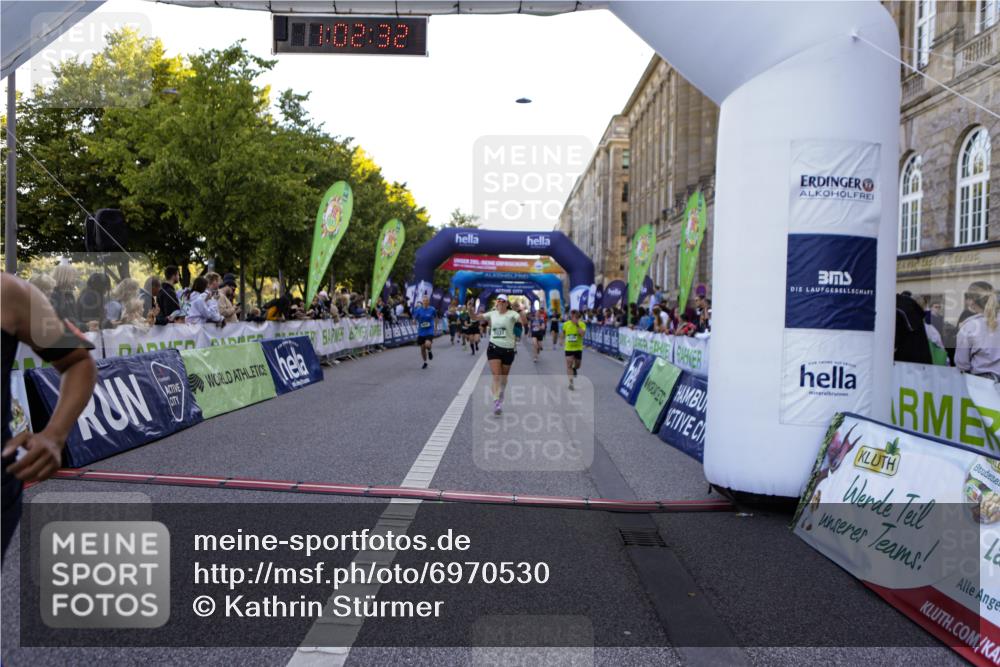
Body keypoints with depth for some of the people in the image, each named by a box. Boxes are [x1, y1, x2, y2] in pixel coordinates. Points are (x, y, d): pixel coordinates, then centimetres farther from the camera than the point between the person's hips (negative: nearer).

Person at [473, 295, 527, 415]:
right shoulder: (492, 313, 4)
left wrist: (519, 310, -39)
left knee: (504, 377, 15)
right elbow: (476, 317, 5)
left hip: (508, 349, -1)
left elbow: (524, 322, -24)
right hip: (494, 347, 1)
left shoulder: (512, 314, -8)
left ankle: (500, 397, 41)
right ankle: (496, 402, -16)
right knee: (496, 376, -11)